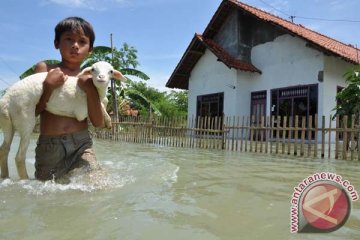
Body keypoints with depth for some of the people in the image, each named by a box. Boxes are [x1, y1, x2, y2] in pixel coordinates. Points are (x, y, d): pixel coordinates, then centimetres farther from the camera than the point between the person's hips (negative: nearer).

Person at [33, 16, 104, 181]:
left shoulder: (89, 79, 6)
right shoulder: (45, 69, 4)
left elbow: (98, 124, -2)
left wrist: (91, 92, -14)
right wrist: (49, 86, -14)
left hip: (81, 143, 1)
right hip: (49, 145, 0)